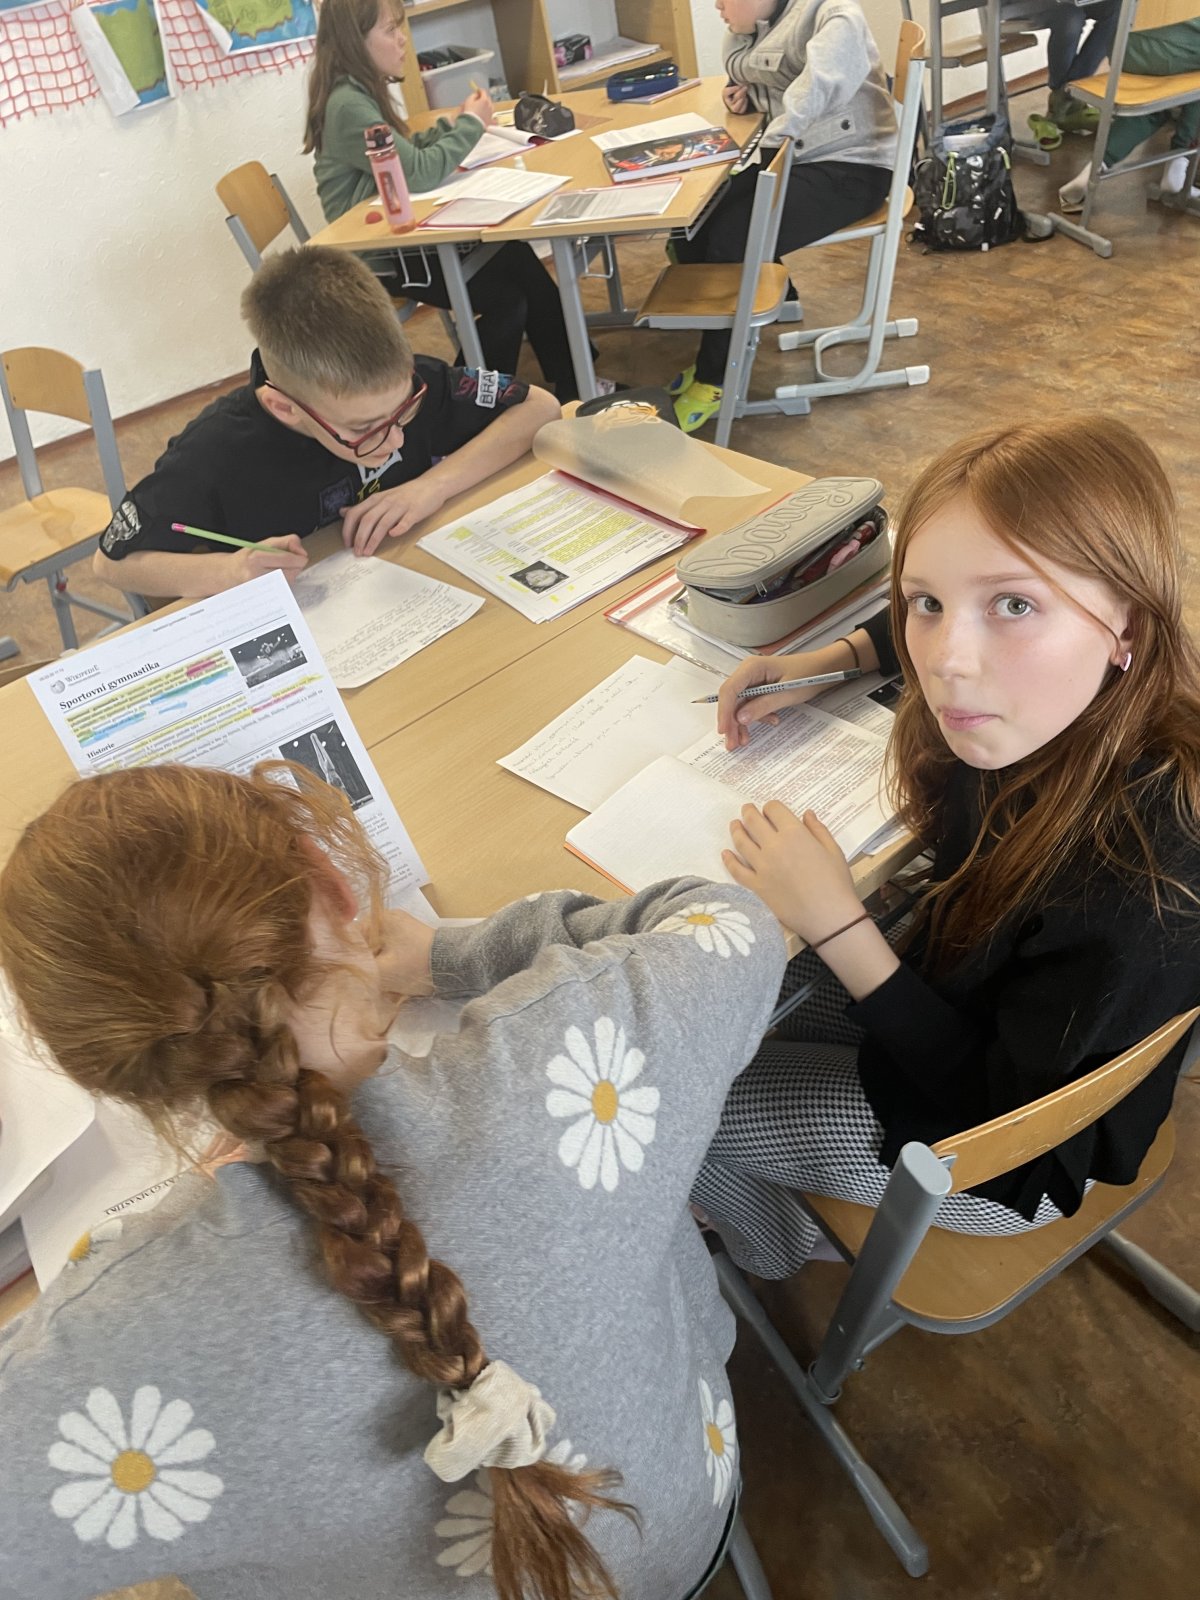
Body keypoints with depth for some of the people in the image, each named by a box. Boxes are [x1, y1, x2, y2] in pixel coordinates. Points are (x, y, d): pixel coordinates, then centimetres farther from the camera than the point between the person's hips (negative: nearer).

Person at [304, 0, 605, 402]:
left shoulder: (362, 91, 8)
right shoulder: (347, 106, -22)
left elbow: (404, 154, 20)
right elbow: (418, 172, -25)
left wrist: (453, 125, 5)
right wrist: (470, 124, -12)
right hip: (376, 254, -9)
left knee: (515, 256, -6)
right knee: (506, 299, -10)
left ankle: (569, 385, -1)